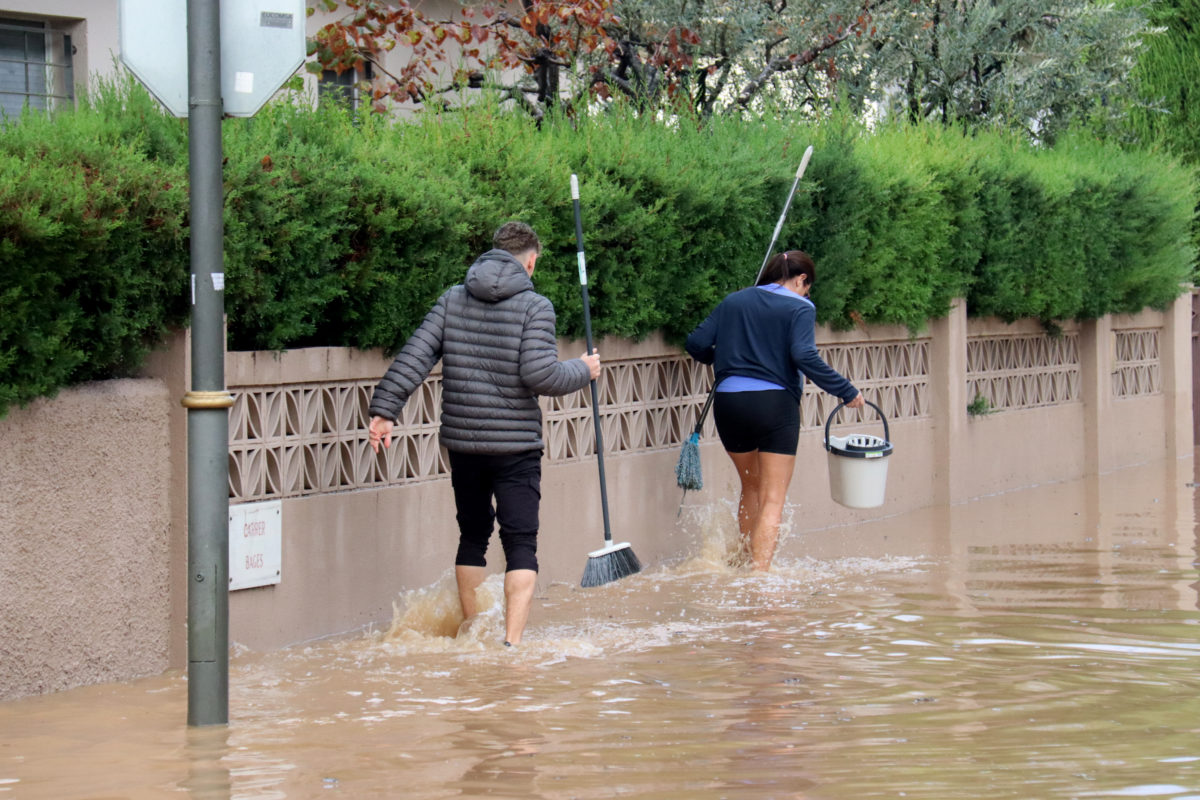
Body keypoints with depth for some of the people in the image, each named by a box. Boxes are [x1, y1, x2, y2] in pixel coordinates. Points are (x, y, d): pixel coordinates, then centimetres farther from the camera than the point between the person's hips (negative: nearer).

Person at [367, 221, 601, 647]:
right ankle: (512, 640, -15)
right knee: (521, 544, -2)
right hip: (515, 446, -4)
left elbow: (414, 357, -2)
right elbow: (540, 375, -17)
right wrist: (583, 371, 1)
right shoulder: (534, 307, -8)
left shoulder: (452, 300, 5)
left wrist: (384, 409, 0)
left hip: (462, 443, 5)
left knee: (472, 537, 19)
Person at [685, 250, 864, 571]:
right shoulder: (799, 307, -1)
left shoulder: (733, 301, 13)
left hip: (728, 402, 5)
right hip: (774, 403, -5)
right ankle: (760, 571, -15)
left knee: (751, 487, 26)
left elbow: (696, 344, 7)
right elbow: (804, 357, -16)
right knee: (772, 499, -2)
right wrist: (847, 392, -12)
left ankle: (744, 558, 34)